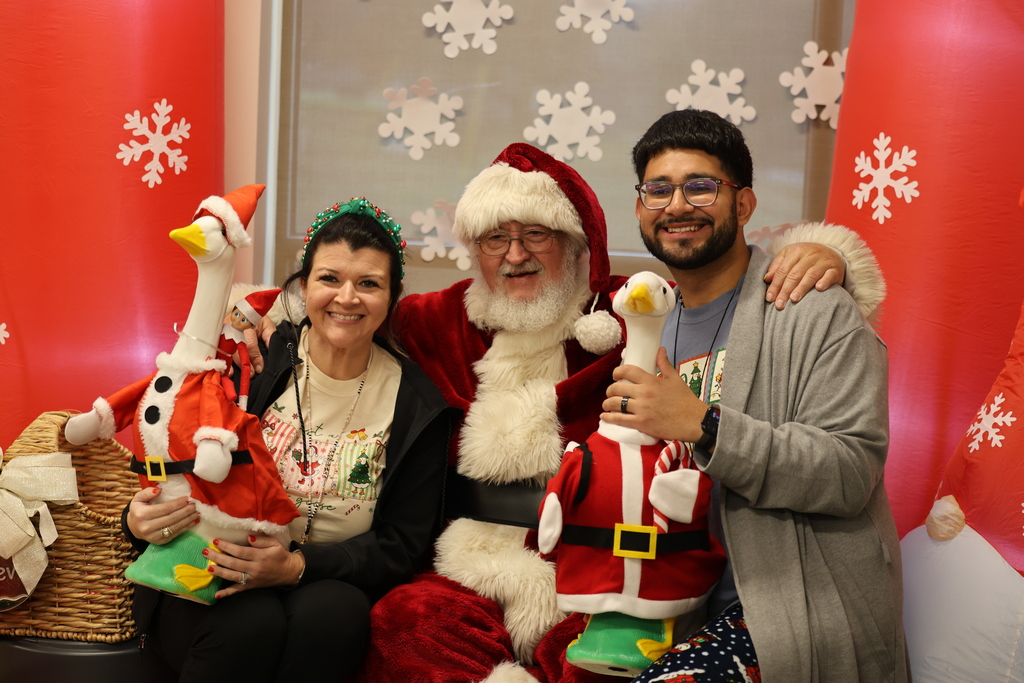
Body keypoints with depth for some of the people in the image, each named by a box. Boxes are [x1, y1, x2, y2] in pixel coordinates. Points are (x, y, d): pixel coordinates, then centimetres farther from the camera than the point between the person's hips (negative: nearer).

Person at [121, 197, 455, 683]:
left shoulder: (418, 405, -2)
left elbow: (402, 545, -4)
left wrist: (299, 565, -21)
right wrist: (141, 521, -23)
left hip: (328, 584, 1)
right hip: (208, 584, 0)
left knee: (334, 612, -32)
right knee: (253, 622, -32)